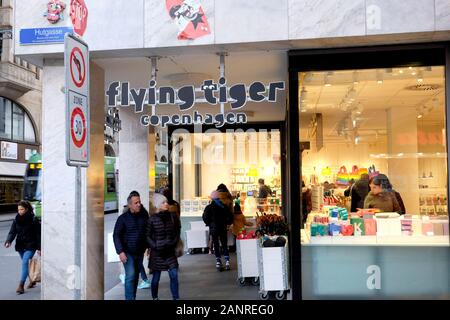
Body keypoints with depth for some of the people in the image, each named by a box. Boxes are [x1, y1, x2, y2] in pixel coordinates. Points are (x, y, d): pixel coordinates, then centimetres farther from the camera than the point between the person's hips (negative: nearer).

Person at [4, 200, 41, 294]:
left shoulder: (33, 220, -11)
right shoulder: (16, 220, 2)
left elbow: (38, 234, -8)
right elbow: (12, 232, -2)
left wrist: (39, 248, -9)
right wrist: (8, 241, -22)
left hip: (30, 246, -6)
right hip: (20, 246, 6)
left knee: (25, 263, -16)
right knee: (25, 263, 16)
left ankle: (21, 286, -15)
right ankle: (32, 281, 35)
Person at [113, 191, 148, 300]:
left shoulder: (144, 216, 1)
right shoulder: (123, 218, -9)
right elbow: (116, 235, -9)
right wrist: (120, 252, -17)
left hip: (140, 252, 4)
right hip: (128, 253, -4)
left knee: (136, 276, 12)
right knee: (130, 276, -14)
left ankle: (133, 297, 23)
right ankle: (130, 298, -9)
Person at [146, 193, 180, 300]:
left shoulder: (173, 217, -1)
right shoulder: (152, 219, -8)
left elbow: (177, 232, 8)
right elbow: (148, 236, -2)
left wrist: (173, 243, -2)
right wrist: (155, 247, -11)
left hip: (170, 251, 2)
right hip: (157, 252, -2)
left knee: (174, 275, -4)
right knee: (156, 277, 8)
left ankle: (176, 297, 6)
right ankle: (155, 297, 26)